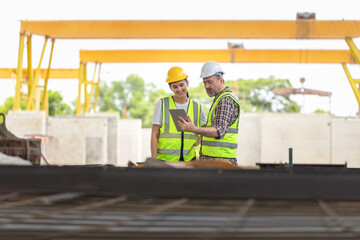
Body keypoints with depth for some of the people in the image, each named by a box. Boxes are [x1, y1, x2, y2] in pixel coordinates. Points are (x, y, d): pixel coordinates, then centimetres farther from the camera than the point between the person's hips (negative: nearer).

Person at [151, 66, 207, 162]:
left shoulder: (197, 107, 9)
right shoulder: (162, 104, 2)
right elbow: (154, 135, 1)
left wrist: (199, 139, 7)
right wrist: (154, 160, -6)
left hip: (189, 160, 2)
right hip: (165, 160, -2)